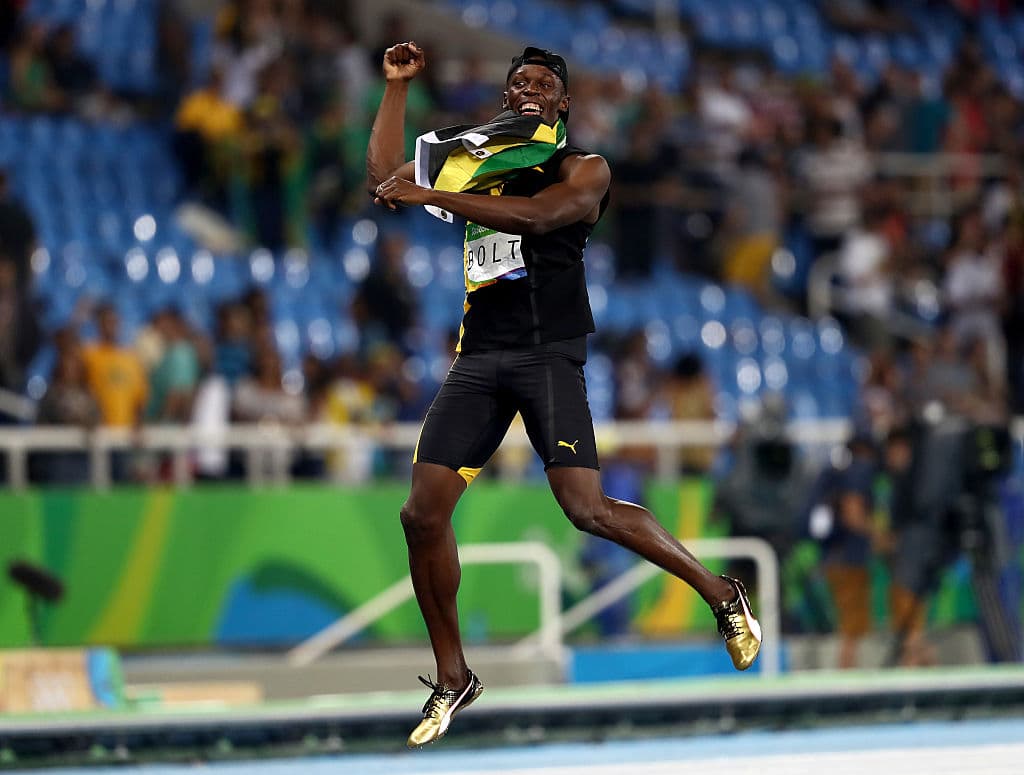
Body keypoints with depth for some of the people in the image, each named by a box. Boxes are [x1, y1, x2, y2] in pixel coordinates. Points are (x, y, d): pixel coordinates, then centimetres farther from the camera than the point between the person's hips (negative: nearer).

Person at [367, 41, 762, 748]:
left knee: (588, 509, -20)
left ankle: (725, 597, -4)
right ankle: (453, 678, 10)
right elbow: (385, 178, 18)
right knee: (423, 513, -4)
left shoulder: (585, 169, 1)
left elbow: (535, 215, -18)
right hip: (478, 358, 6)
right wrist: (396, 86, 15)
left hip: (548, 353, -6)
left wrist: (428, 195, -20)